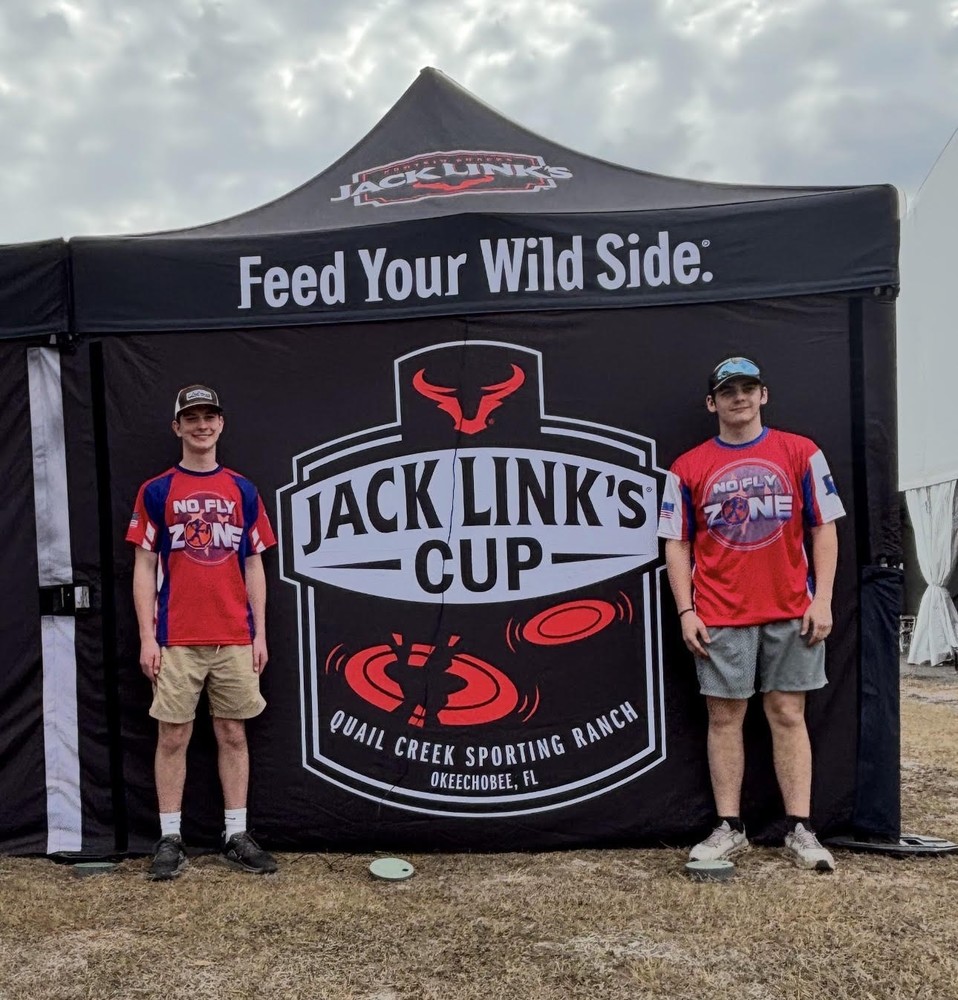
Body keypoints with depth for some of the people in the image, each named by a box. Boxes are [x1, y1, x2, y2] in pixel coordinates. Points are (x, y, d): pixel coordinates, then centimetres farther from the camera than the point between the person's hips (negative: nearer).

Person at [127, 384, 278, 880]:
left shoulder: (243, 491, 8)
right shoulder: (156, 491, 3)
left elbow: (254, 566, 9)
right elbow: (144, 567, 1)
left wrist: (260, 633, 4)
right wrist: (147, 637, -5)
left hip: (235, 639, 2)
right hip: (176, 640, -2)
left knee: (233, 734, 8)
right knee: (173, 737, 4)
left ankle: (237, 836, 18)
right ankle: (170, 840, 16)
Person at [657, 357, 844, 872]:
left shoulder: (801, 453, 5)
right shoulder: (687, 468, 4)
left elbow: (824, 529, 4)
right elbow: (677, 544, 5)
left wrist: (822, 599, -4)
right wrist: (685, 611, -3)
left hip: (791, 612, 0)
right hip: (719, 617, 0)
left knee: (788, 715, 5)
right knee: (724, 717, 4)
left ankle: (799, 830, 13)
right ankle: (729, 829, 14)